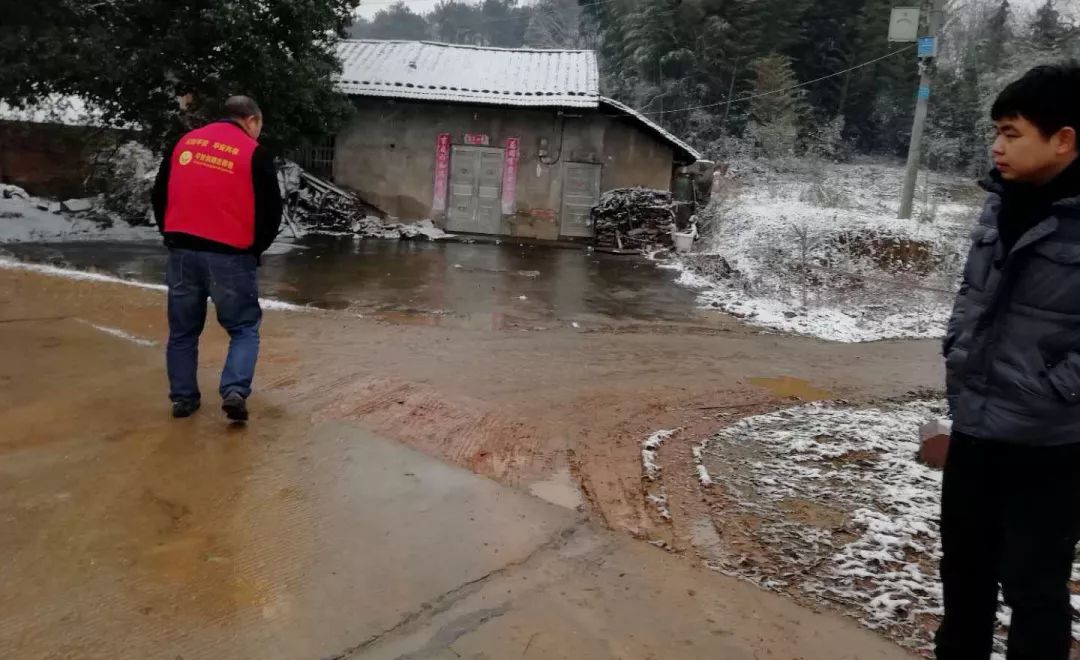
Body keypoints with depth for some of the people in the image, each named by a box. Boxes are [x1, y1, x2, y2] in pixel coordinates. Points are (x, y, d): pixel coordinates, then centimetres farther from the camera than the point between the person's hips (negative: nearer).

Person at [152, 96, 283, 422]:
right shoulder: (254, 153, -3)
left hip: (181, 251, 4)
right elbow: (271, 212, -4)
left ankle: (183, 397, 20)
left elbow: (159, 195, 17)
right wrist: (254, 249, 10)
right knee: (244, 328, 7)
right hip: (230, 255, -4)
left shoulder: (185, 142, 13)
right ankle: (235, 391, -10)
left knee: (183, 329, 16)